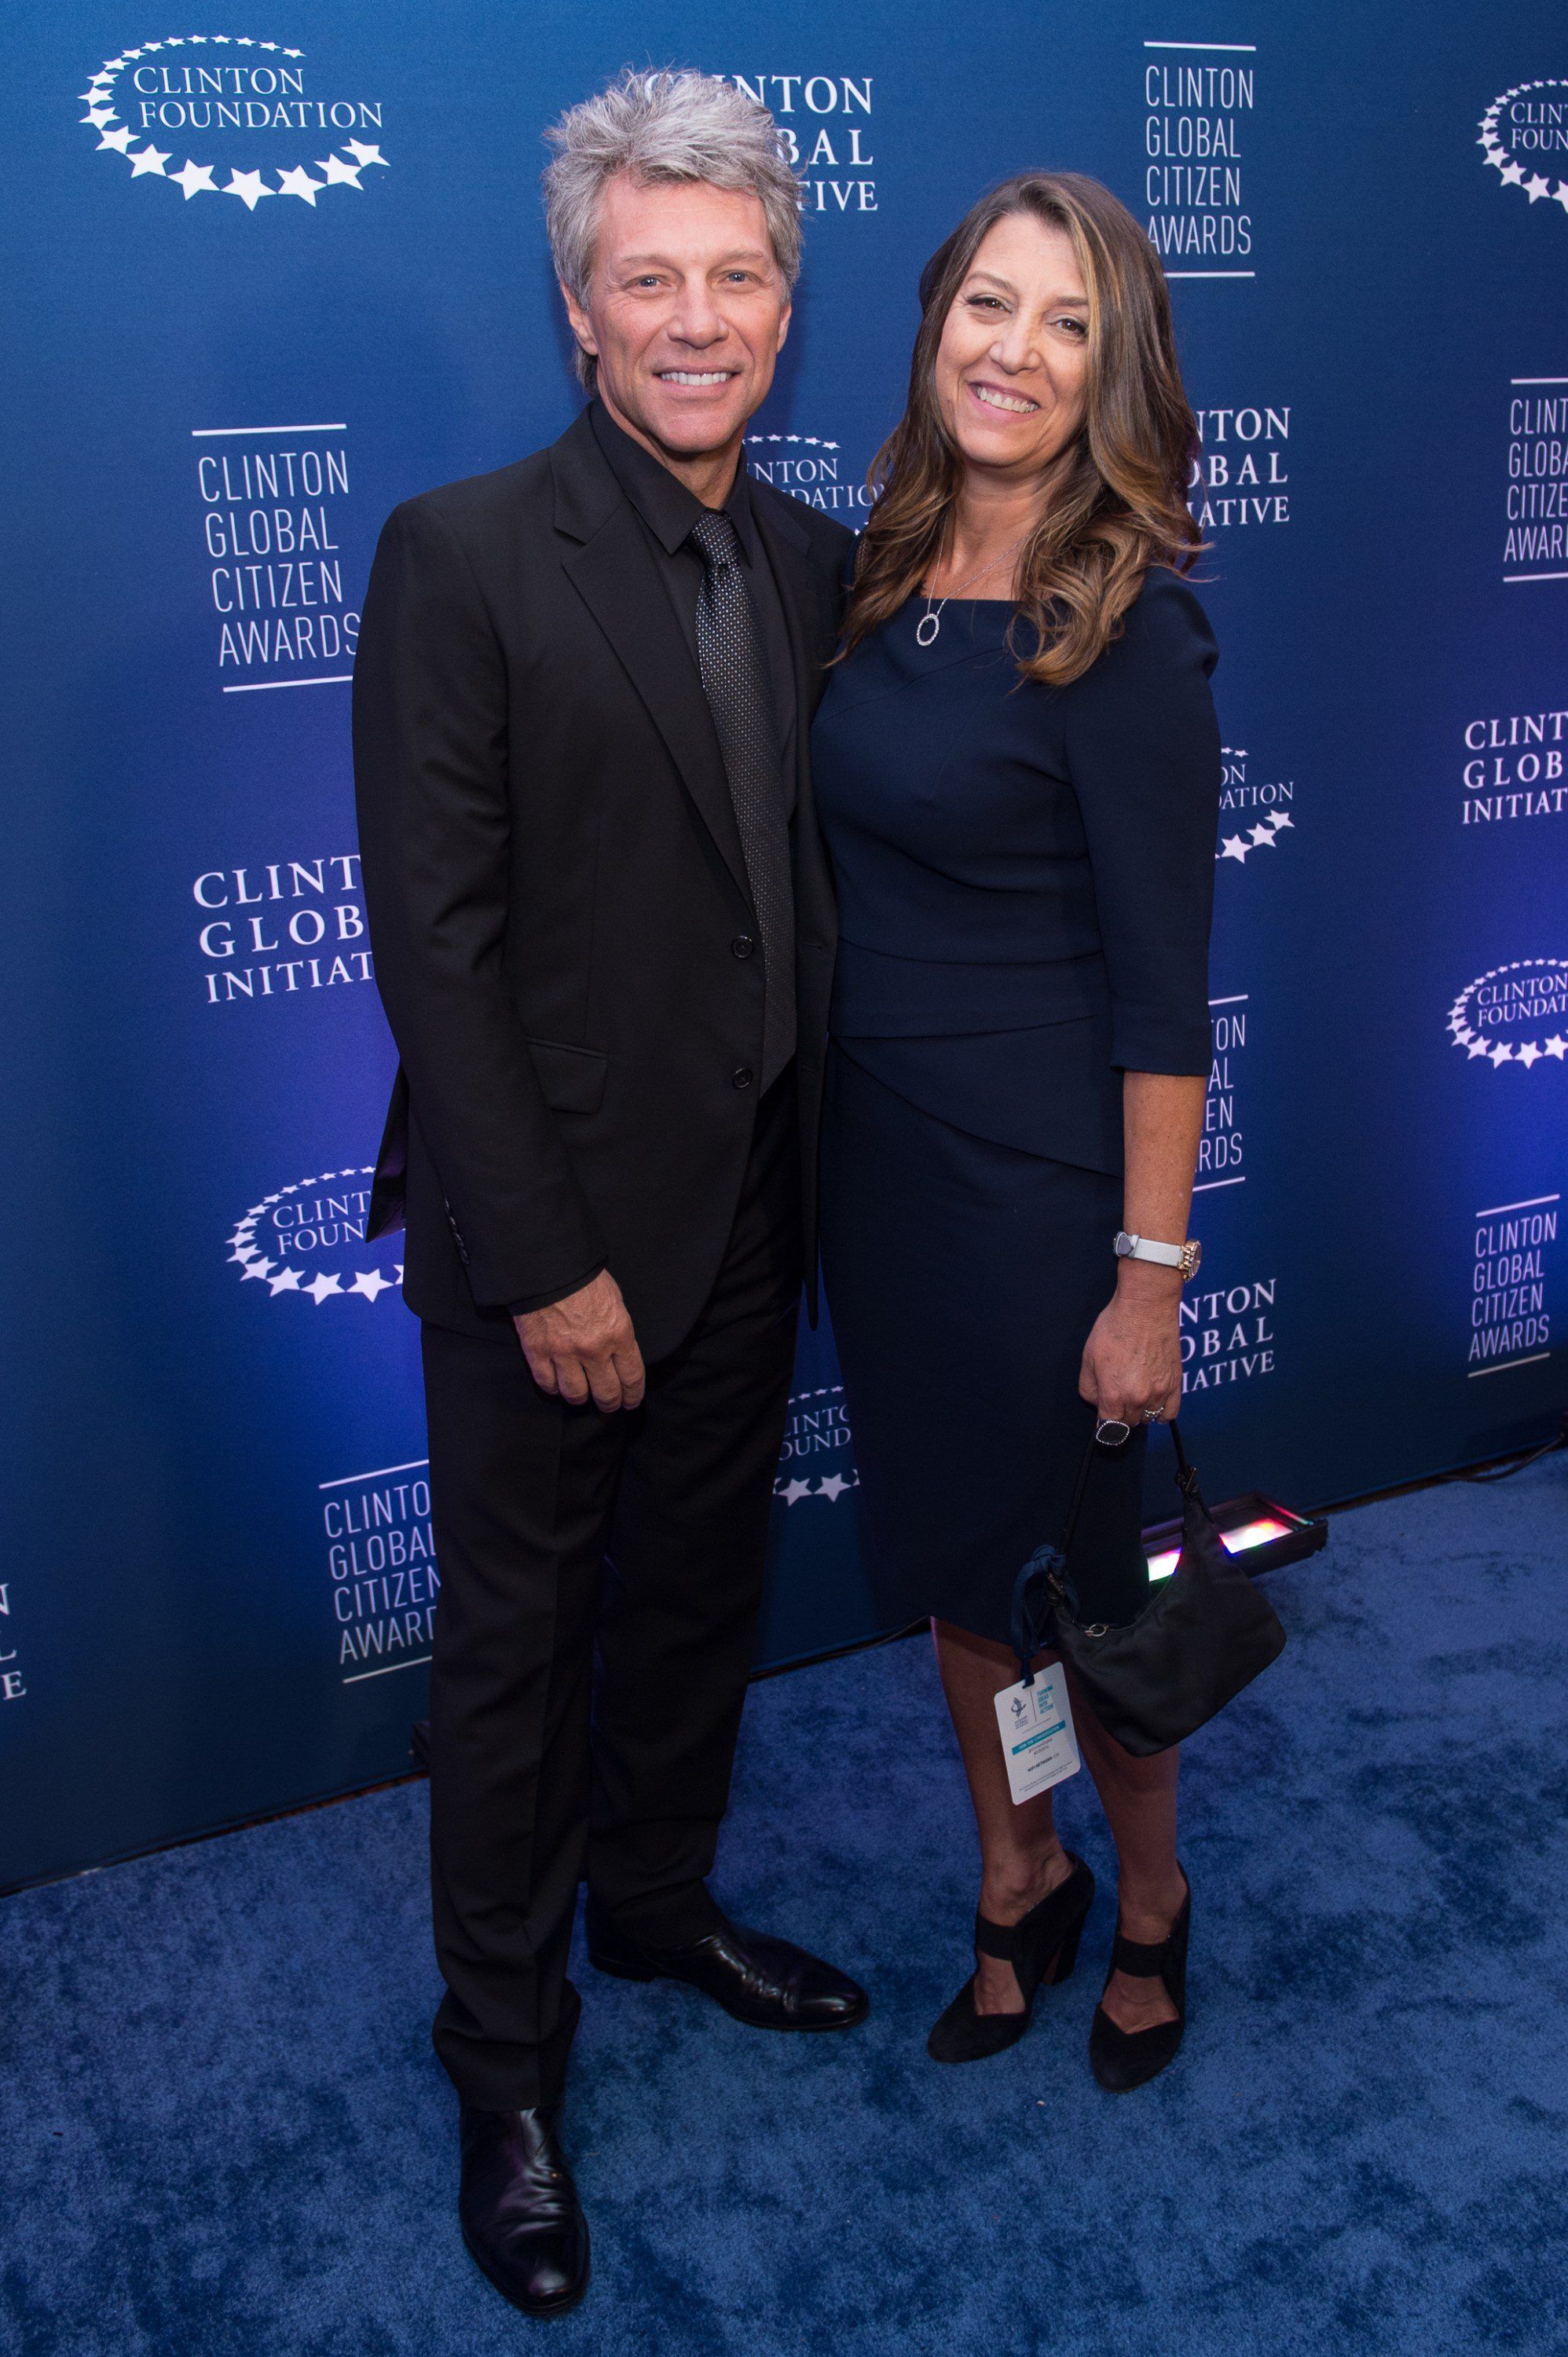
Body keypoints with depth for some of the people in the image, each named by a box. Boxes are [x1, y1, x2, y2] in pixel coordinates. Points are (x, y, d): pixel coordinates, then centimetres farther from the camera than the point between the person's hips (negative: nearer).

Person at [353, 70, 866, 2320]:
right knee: (520, 1646, 10)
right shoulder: (461, 557, -13)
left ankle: (661, 1899, 47)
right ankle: (507, 2061, 31)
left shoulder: (819, 567, 6)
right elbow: (432, 942, -16)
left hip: (749, 1210, 6)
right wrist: (547, 1263, -17)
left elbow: (811, 890, 9)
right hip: (554, 1226, -6)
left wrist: (831, 1185, 5)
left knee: (699, 1595, 22)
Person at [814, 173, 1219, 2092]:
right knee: (946, 1550, 19)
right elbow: (866, 871, 9)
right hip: (876, 1153, 6)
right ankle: (1017, 1888, 41)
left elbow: (1162, 983, -16)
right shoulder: (883, 580, 3)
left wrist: (1150, 1276, -16)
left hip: (1036, 1182, -6)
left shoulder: (1123, 627, -16)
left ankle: (1149, 1907, 39)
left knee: (1069, 1572, 11)